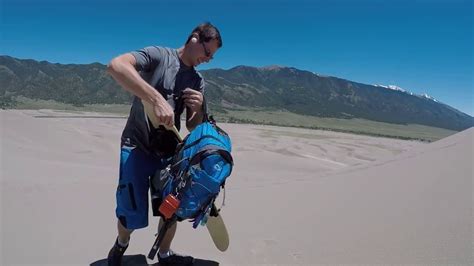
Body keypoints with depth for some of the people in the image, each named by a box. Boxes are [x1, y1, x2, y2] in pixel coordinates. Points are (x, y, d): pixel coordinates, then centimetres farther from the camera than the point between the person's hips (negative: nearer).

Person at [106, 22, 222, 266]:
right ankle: (121, 244, 33)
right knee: (133, 214, -3)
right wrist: (157, 99, -38)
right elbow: (116, 65, -29)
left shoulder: (198, 82, 7)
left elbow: (193, 128, 8)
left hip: (168, 150, 5)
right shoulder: (158, 55, -10)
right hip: (137, 147, -5)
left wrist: (199, 109, -15)